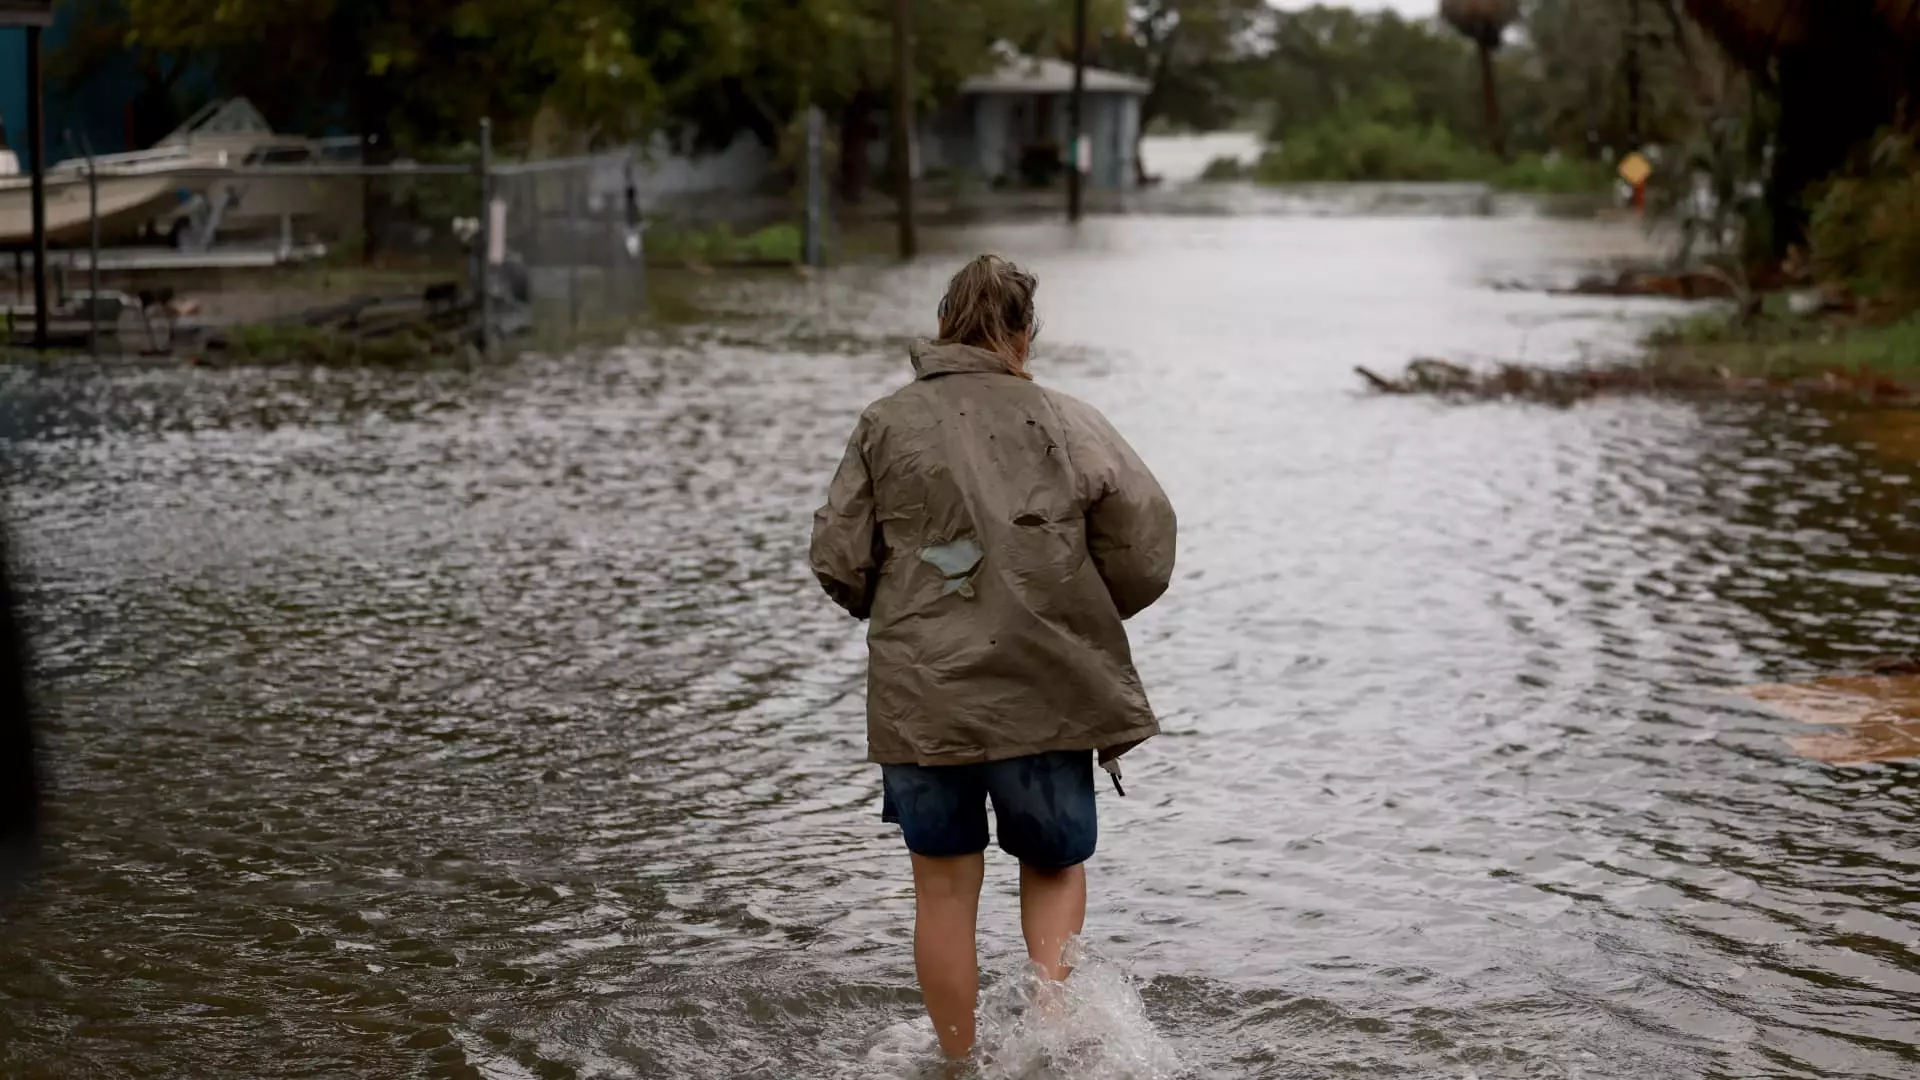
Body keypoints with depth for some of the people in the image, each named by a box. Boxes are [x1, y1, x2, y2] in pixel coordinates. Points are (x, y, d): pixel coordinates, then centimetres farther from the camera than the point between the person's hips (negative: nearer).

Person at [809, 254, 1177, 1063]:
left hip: (922, 696, 0)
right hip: (1046, 693, 0)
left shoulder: (886, 425, 1)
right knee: (1055, 866, 19)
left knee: (945, 888, 13)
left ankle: (958, 1061, 20)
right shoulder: (1069, 423, 1)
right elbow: (1147, 548, -2)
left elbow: (838, 561, -1)